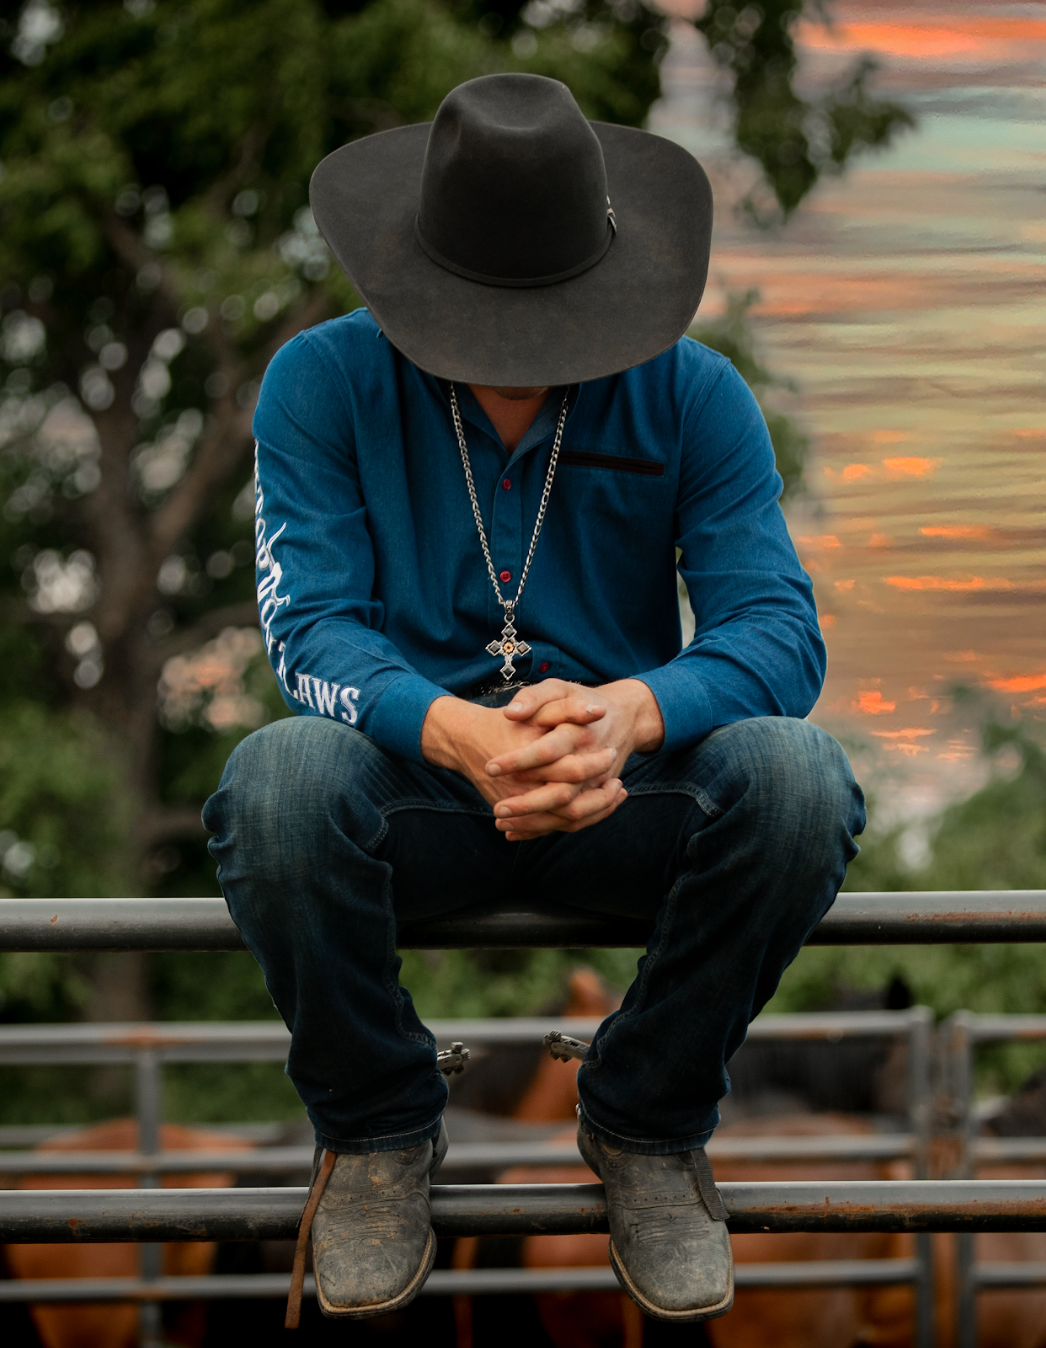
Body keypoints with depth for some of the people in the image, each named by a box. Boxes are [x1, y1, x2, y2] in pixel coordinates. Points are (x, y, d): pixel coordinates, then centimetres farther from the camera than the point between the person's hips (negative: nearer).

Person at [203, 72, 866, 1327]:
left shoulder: (694, 396, -3)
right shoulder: (322, 382, -5)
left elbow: (778, 628, -12)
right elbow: (309, 623, -14)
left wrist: (626, 712, -36)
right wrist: (458, 733, -37)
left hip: (625, 795, 1)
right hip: (411, 780, -1)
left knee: (795, 776, -31)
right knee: (277, 780, -35)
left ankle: (647, 1125, -4)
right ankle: (376, 1130, -5)